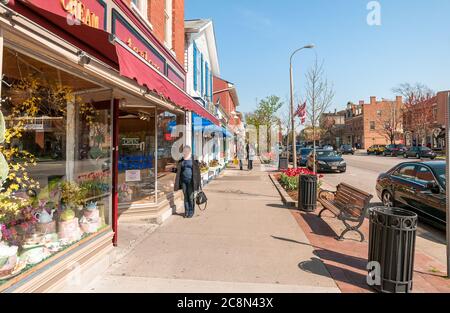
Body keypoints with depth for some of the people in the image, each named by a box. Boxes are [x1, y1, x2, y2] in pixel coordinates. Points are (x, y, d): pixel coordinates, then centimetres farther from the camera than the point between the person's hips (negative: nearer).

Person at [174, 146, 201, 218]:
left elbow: (197, 172, -5)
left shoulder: (194, 161, -5)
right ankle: (186, 211, 18)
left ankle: (191, 212, 12)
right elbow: (178, 172, 12)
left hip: (191, 181, -4)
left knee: (191, 197, -1)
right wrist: (178, 184, 5)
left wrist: (197, 183, -8)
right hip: (183, 181, 4)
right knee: (185, 196, 8)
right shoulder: (181, 161, 8)